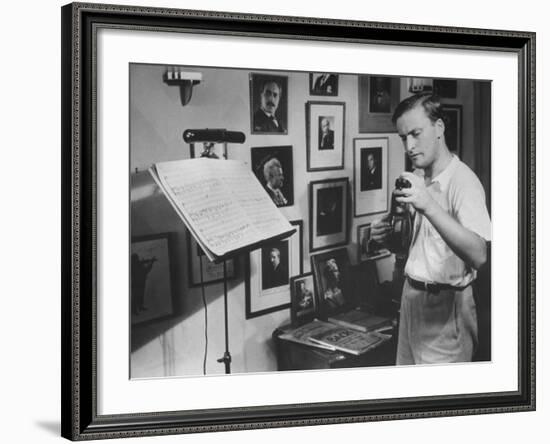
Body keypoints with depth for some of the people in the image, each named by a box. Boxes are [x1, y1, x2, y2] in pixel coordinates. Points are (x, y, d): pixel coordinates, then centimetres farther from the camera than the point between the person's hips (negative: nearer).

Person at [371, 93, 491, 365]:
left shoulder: (463, 181, -17)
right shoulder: (416, 179, 10)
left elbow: (478, 256, -30)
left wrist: (429, 206, -39)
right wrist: (389, 237, -2)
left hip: (445, 305, -7)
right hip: (412, 296, 8)